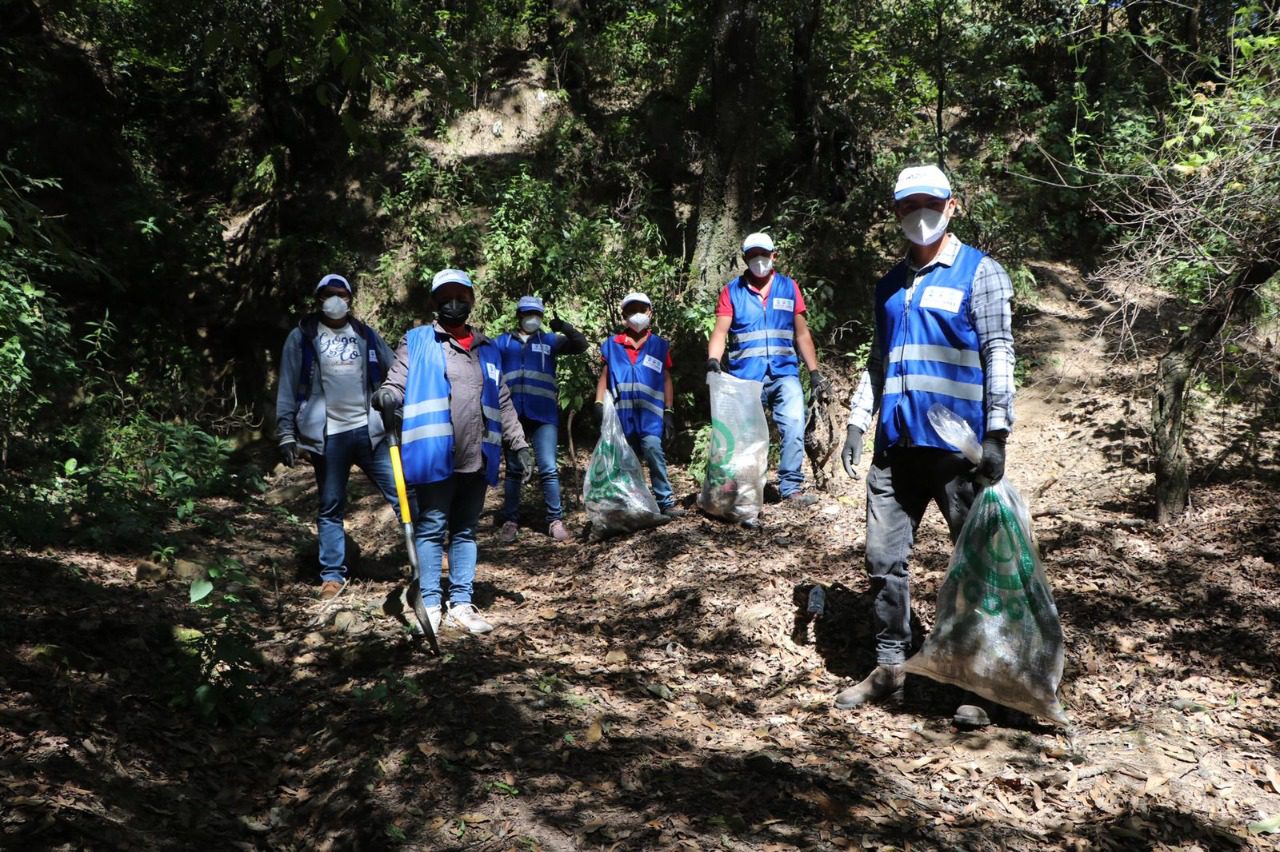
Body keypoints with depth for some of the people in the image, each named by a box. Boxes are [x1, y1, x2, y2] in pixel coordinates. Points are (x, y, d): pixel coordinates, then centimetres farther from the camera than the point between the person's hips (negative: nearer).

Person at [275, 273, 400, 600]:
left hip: (370, 430, 1)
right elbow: (288, 388, 5)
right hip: (327, 435, -1)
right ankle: (333, 575, 16)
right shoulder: (301, 337, 7)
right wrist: (286, 433, -1)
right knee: (330, 508, 7)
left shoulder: (366, 335, 13)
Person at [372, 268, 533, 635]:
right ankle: (430, 605, 8)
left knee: (465, 531, 10)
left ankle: (461, 604, 16)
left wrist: (520, 444, 17)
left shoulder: (488, 349, 17)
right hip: (435, 455, -4)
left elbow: (503, 403, 21)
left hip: (477, 459, 5)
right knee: (431, 529, 0)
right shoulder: (416, 342, 4)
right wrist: (385, 397, -27)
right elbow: (396, 385, -3)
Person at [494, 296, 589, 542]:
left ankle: (555, 520, 0)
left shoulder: (549, 340, 12)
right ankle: (510, 521, 11)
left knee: (548, 469, -4)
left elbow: (581, 345, 2)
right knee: (513, 469, 6)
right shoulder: (503, 342, 13)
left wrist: (565, 328, -16)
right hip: (513, 414, 1)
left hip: (543, 414, -1)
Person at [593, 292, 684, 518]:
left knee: (652, 448, -22)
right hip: (622, 412, 2)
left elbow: (666, 380, 9)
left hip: (650, 411, -2)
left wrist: (669, 412, 3)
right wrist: (598, 404, -1)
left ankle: (665, 501, -17)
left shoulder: (659, 346, 8)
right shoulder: (612, 345, 10)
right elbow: (604, 376, 11)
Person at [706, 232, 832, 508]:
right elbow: (720, 331, -4)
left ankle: (791, 487, -4)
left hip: (784, 373, 1)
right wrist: (713, 360, -23)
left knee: (794, 428, -12)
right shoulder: (732, 291, 6)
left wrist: (815, 373, 9)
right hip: (745, 377, -1)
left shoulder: (789, 288, 11)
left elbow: (802, 334, 14)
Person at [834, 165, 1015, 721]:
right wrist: (858, 421, 12)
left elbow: (998, 354, -7)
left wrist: (997, 434, -15)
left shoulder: (979, 273, 0)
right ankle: (889, 669, 18)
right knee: (884, 560, 6)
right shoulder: (890, 284, 17)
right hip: (896, 444, 6)